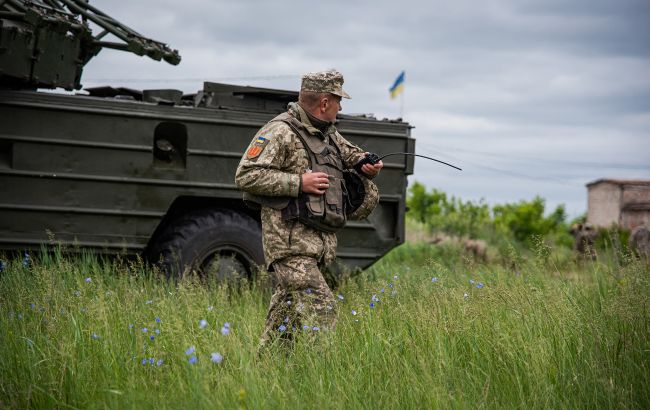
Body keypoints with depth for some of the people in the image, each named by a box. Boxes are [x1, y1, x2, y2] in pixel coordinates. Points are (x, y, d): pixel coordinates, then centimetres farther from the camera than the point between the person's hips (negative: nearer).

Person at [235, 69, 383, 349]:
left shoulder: (328, 134, 17)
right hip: (291, 241, -9)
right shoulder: (280, 132, -10)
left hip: (321, 240, 9)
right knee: (319, 307, -17)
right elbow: (246, 176, -15)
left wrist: (366, 164, 10)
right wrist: (299, 182, -18)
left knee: (287, 311, 12)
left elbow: (350, 153, 35)